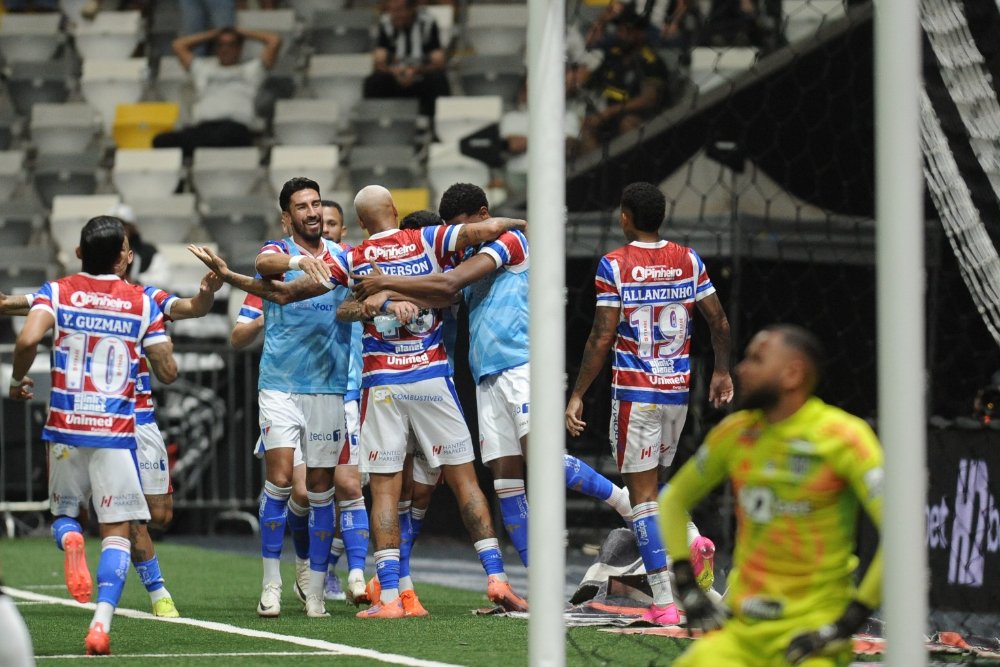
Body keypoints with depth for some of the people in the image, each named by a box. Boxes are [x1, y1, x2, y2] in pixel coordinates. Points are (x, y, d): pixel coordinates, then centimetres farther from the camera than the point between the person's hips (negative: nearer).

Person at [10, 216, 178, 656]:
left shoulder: (56, 292, 1)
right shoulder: (143, 302, 1)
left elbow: (28, 339, -17)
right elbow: (168, 372, 4)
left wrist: (17, 380, 2)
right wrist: (161, 324, 22)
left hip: (65, 427, 1)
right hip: (117, 433, -1)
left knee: (63, 512, 22)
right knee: (117, 532, 2)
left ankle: (69, 540, -15)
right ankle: (101, 623, -16)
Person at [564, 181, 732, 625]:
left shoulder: (614, 266, -10)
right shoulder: (688, 261, 3)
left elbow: (602, 337, -12)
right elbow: (719, 321, 6)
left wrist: (577, 396, -7)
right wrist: (722, 371, 22)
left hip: (634, 392, -5)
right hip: (678, 389, 5)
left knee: (642, 494, 0)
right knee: (651, 483, 23)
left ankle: (663, 602, -6)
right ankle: (691, 539, -5)